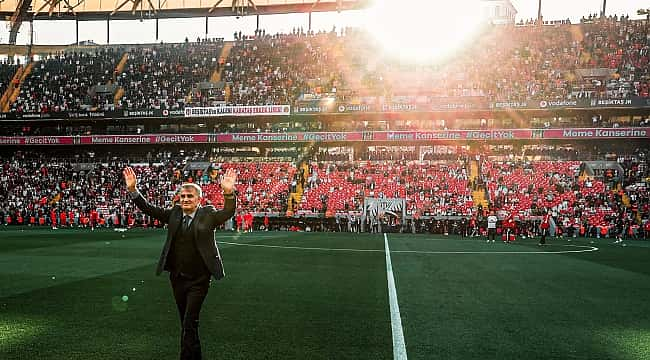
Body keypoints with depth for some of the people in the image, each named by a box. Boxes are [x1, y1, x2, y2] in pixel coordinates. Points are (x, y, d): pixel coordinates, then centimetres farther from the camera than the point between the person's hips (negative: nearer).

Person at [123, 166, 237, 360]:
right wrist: (132, 189, -10)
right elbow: (149, 209, 3)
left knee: (189, 324, -4)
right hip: (177, 278, 5)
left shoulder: (208, 213, -7)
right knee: (186, 323, 19)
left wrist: (229, 193, -40)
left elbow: (227, 213, -22)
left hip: (198, 279, -5)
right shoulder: (174, 213, 5)